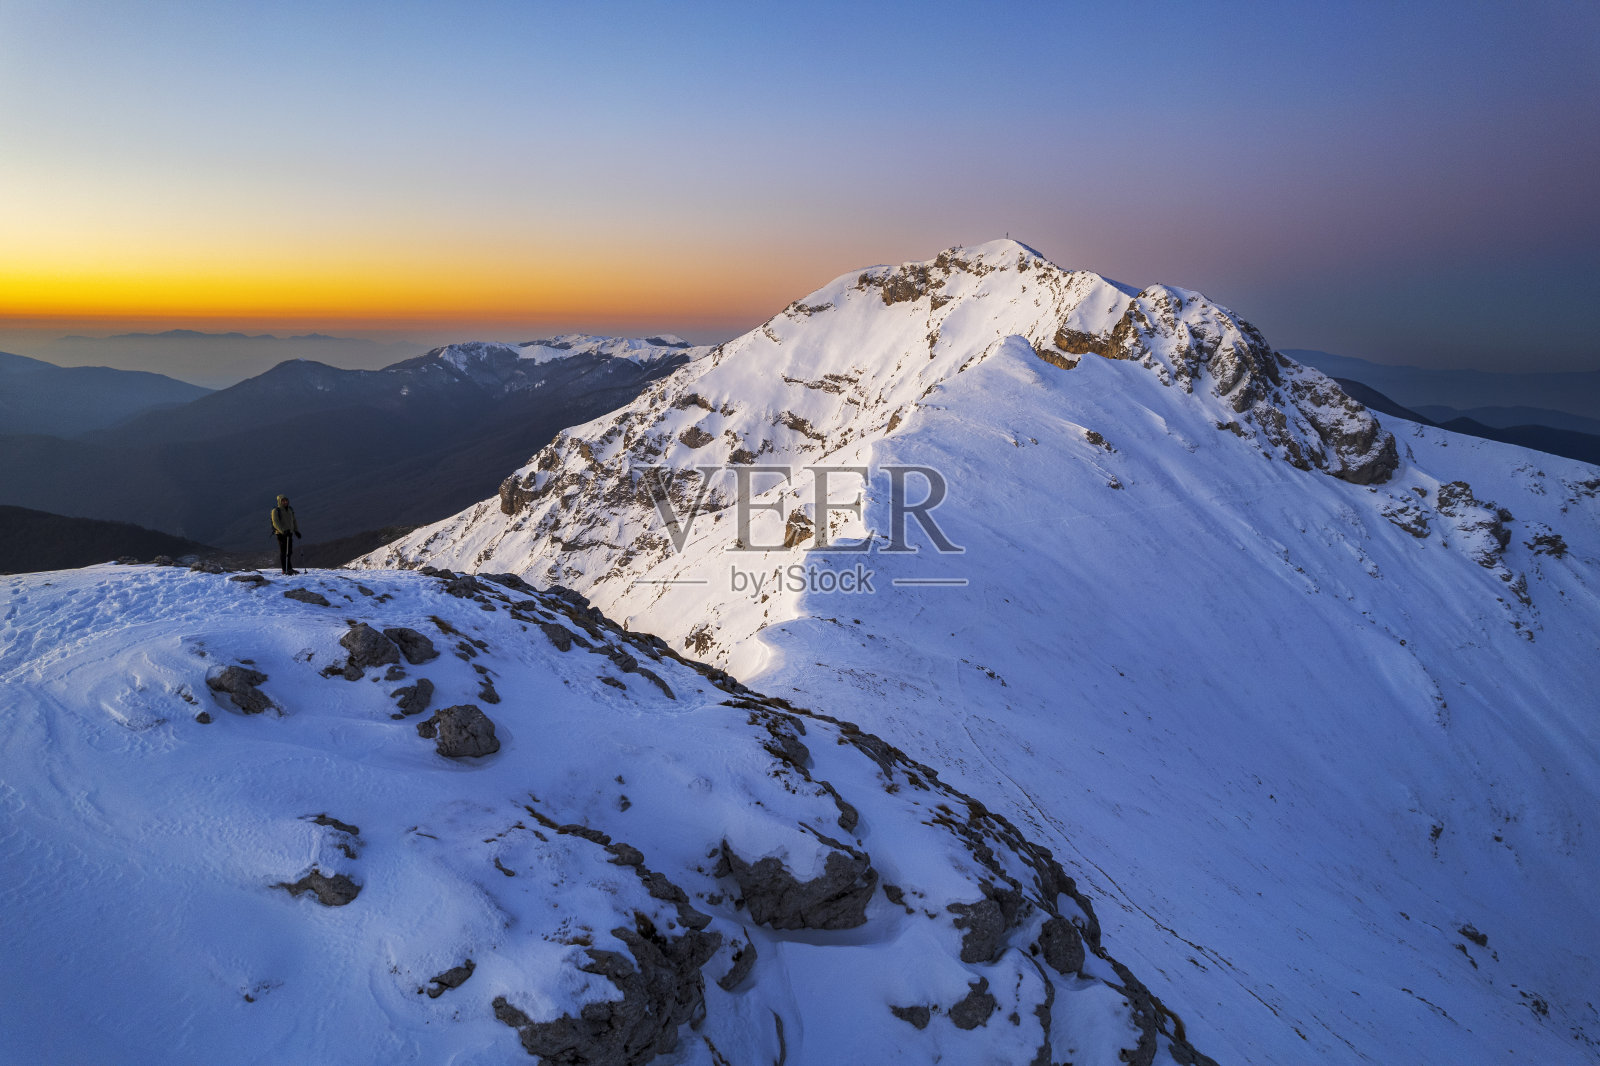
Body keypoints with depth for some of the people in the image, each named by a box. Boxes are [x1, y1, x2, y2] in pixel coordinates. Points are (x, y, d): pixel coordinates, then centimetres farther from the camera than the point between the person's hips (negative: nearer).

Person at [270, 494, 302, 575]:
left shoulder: (290, 510, 13)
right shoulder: (276, 511, -7)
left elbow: (294, 521, 21)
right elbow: (275, 523, -17)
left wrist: (296, 531, 10)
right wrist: (283, 531, -28)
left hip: (289, 533, 6)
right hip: (281, 534, -6)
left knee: (289, 551, 9)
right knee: (283, 552, -6)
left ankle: (288, 568, 18)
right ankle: (285, 570, -4)